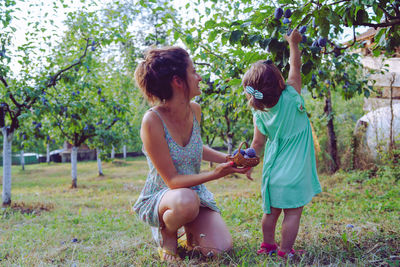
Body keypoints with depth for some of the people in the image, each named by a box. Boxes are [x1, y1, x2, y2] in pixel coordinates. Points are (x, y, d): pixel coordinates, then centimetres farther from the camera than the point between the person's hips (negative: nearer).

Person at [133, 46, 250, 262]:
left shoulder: (194, 110, -4)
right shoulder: (153, 120, -24)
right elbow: (172, 180, -23)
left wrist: (228, 159, 4)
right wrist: (215, 174, -32)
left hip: (195, 192, 6)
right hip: (160, 197, -5)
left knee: (220, 248, -15)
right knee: (186, 200, -40)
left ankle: (190, 232, 18)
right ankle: (167, 235, -5)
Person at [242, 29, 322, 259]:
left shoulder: (260, 114, -2)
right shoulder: (291, 97, -12)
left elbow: (258, 143, 4)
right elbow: (295, 67, 0)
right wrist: (294, 43, 12)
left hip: (273, 171, 5)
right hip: (294, 171, -5)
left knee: (272, 211, 17)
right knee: (292, 212, 3)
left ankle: (268, 245, 28)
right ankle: (285, 251, 7)